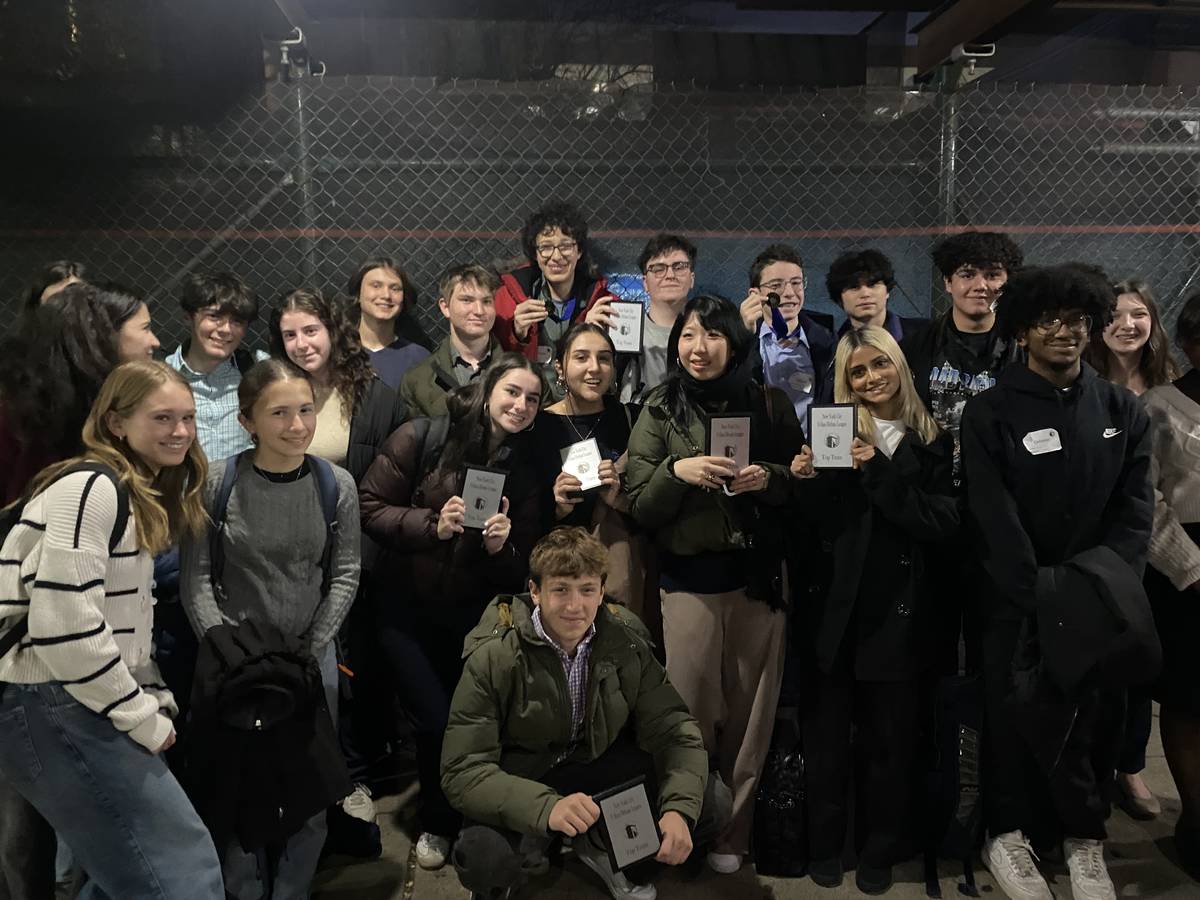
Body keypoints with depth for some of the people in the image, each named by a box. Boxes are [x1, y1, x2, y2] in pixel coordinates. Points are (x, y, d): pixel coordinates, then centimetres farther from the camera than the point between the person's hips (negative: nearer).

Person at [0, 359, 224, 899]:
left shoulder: (142, 498, 14)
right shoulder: (90, 488, -16)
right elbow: (64, 626, -24)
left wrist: (156, 700, 9)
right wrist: (144, 720, -15)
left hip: (81, 704, 10)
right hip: (50, 705, -10)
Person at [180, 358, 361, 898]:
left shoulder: (337, 485, -6)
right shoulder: (216, 484, -11)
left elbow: (345, 574, -2)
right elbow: (195, 579, -8)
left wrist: (313, 649, -8)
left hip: (312, 655, 2)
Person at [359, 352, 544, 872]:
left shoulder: (525, 469, 0)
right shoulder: (422, 438, -10)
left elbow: (522, 570, 1)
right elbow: (370, 507, -11)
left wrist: (500, 547, -20)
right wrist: (432, 525, -23)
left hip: (470, 614, 3)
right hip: (404, 605, -2)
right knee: (436, 720, -7)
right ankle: (437, 823, 25)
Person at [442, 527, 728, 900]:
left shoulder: (625, 640, -11)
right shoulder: (493, 657, -22)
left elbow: (673, 729, -9)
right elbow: (462, 770, -26)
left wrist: (679, 809, -28)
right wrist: (546, 806, -44)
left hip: (597, 765, 4)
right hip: (519, 778, -3)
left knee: (711, 801, -14)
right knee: (482, 856, -35)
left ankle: (600, 846, 11)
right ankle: (535, 840, 3)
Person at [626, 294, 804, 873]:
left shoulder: (770, 405, 6)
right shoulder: (660, 411, 3)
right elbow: (640, 509, 0)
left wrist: (769, 477, -11)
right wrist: (676, 471, -18)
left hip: (760, 576, 1)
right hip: (689, 580, -1)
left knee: (750, 713, 6)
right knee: (691, 712, 3)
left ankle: (733, 833, 24)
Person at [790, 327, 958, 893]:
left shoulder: (930, 442, 3)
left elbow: (944, 522, -10)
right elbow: (809, 526, 1)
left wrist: (879, 470, -19)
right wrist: (806, 482, -20)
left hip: (897, 610, 0)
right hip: (834, 606, 0)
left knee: (891, 736, 10)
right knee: (827, 732, 8)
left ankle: (881, 851, 29)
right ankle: (823, 845, 27)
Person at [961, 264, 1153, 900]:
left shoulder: (1123, 411, 6)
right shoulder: (989, 414, -6)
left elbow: (1135, 512, 1)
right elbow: (996, 522, -12)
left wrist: (1098, 585, -13)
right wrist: (1042, 601, -18)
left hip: (1097, 601, 3)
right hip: (1018, 601, -3)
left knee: (1097, 715, 2)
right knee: (1019, 713, 1)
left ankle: (1083, 839, 20)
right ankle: (1007, 834, 19)